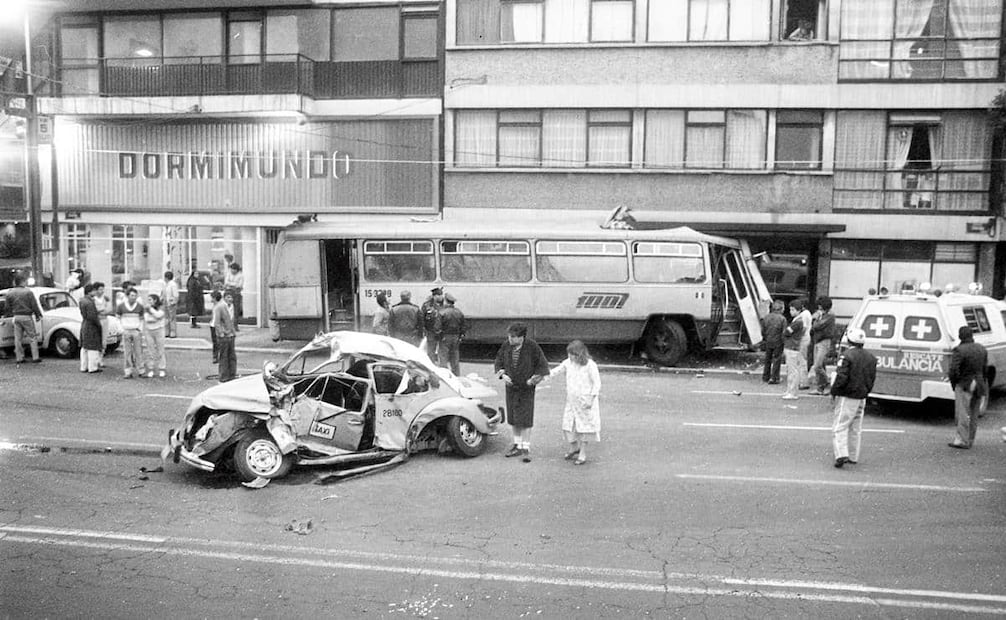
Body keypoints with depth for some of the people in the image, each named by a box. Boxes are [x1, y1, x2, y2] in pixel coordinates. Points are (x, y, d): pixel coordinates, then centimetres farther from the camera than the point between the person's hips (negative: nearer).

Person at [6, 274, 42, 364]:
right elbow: (34, 305, -9)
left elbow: (8, 307, 8)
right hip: (27, 317, -5)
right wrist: (38, 315, 2)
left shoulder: (10, 293, 3)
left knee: (18, 339, 9)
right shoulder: (28, 292, -11)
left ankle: (19, 358, 12)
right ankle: (35, 357, 1)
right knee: (32, 338, 2)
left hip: (16, 317, 5)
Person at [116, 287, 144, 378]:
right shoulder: (121, 306, -3)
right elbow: (118, 317, 10)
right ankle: (128, 372, 2)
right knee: (127, 352, -1)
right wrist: (121, 328, 1)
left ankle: (140, 371, 6)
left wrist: (141, 330, 3)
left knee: (138, 352, 0)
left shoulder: (140, 306, -1)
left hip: (137, 331, 0)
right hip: (126, 331, 0)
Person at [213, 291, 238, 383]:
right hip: (223, 337, -7)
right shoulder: (219, 307, -11)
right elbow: (216, 322, -14)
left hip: (231, 335, 7)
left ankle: (232, 376, 19)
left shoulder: (232, 307, 12)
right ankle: (223, 378, 5)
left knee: (232, 357, 10)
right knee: (223, 358, -1)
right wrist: (221, 333, -16)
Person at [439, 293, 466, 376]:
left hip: (445, 338, -5)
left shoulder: (442, 313, -11)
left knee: (444, 360, -2)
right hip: (456, 338, 5)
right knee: (455, 361, 11)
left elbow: (438, 328, -13)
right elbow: (463, 328, 8)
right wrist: (461, 337, 15)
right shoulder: (460, 313, 6)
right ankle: (457, 377, 14)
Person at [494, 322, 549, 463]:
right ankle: (517, 446, 23)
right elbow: (498, 363, 8)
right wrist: (503, 375, -8)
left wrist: (533, 380, -13)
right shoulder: (506, 346, -6)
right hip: (511, 387, 4)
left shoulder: (532, 347, -15)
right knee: (513, 419, 11)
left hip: (526, 388, -4)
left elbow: (543, 366, -7)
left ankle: (526, 449, 2)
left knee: (525, 419, -6)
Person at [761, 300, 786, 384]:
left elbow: (763, 330, 4)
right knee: (777, 359, 5)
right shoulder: (782, 318, -14)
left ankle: (765, 377, 23)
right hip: (778, 342, -4)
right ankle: (774, 378, 5)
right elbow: (784, 332, -14)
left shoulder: (766, 317, -1)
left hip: (768, 342, 4)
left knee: (767, 359, 16)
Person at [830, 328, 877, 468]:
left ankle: (841, 455, -18)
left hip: (847, 397, -7)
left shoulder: (847, 356, -16)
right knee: (855, 428, 15)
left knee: (840, 427, -5)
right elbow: (872, 379, 12)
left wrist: (833, 391, -7)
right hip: (862, 398, 7)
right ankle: (853, 456, 19)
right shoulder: (870, 357, 8)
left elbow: (841, 377, -21)